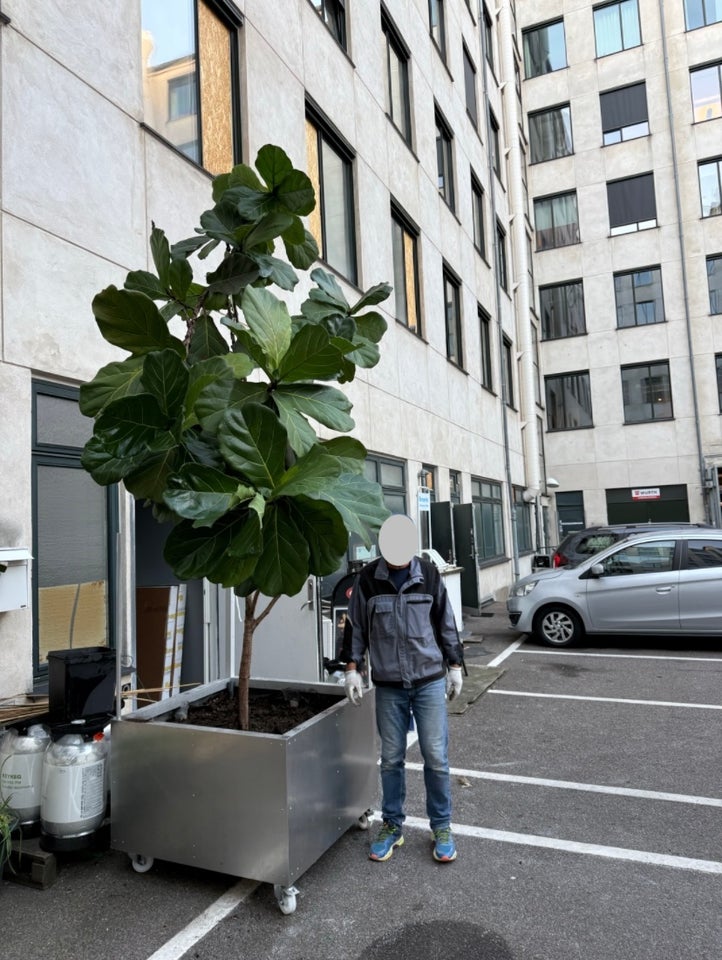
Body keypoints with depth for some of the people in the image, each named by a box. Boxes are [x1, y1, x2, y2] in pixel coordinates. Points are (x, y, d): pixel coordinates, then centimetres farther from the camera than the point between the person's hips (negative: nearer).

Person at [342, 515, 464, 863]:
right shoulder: (368, 578, -4)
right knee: (391, 758, 9)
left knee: (436, 756, 4)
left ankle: (441, 827, 22)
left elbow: (446, 623, 5)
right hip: (388, 685, 1)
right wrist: (352, 668, -1)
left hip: (430, 680, 0)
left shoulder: (429, 573, -3)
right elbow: (356, 625, 4)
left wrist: (455, 666, 6)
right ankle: (392, 826, 27)